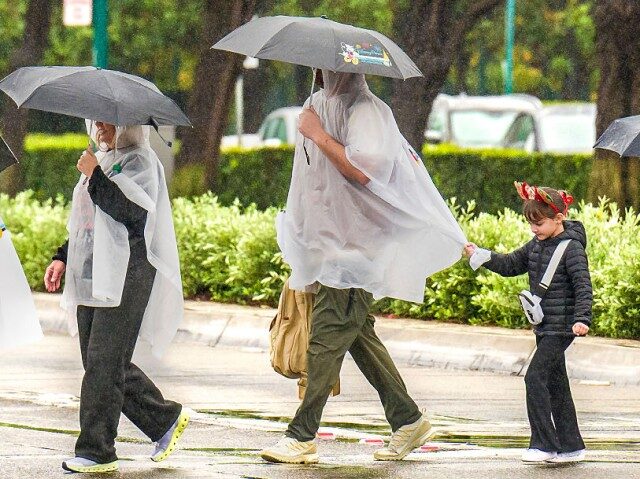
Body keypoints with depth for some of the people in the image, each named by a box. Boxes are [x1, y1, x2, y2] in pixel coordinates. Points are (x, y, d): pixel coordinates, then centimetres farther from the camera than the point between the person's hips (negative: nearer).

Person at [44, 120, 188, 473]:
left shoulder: (140, 162, -5)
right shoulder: (103, 161, 21)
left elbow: (133, 211, -21)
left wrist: (95, 176, -18)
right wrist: (63, 258, 19)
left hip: (126, 276, -9)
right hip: (92, 276, 9)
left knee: (103, 361, -11)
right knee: (105, 363, 8)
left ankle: (95, 451, -8)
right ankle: (166, 420, 22)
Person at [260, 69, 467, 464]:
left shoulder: (366, 111, -13)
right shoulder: (321, 106, 15)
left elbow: (366, 171, -26)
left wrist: (320, 136, -19)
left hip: (357, 243, -9)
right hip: (329, 238, 9)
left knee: (328, 335, -11)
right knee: (358, 334, 10)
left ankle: (302, 437, -11)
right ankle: (408, 420, 17)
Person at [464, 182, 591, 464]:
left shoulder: (571, 248, -14)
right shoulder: (537, 245, 10)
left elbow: (583, 286, -19)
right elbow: (511, 265, 17)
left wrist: (582, 318, -30)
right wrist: (481, 257, 4)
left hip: (561, 327, -9)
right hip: (544, 326, 9)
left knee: (535, 377, -16)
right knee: (555, 383, 11)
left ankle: (544, 444, -14)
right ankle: (571, 446, 18)